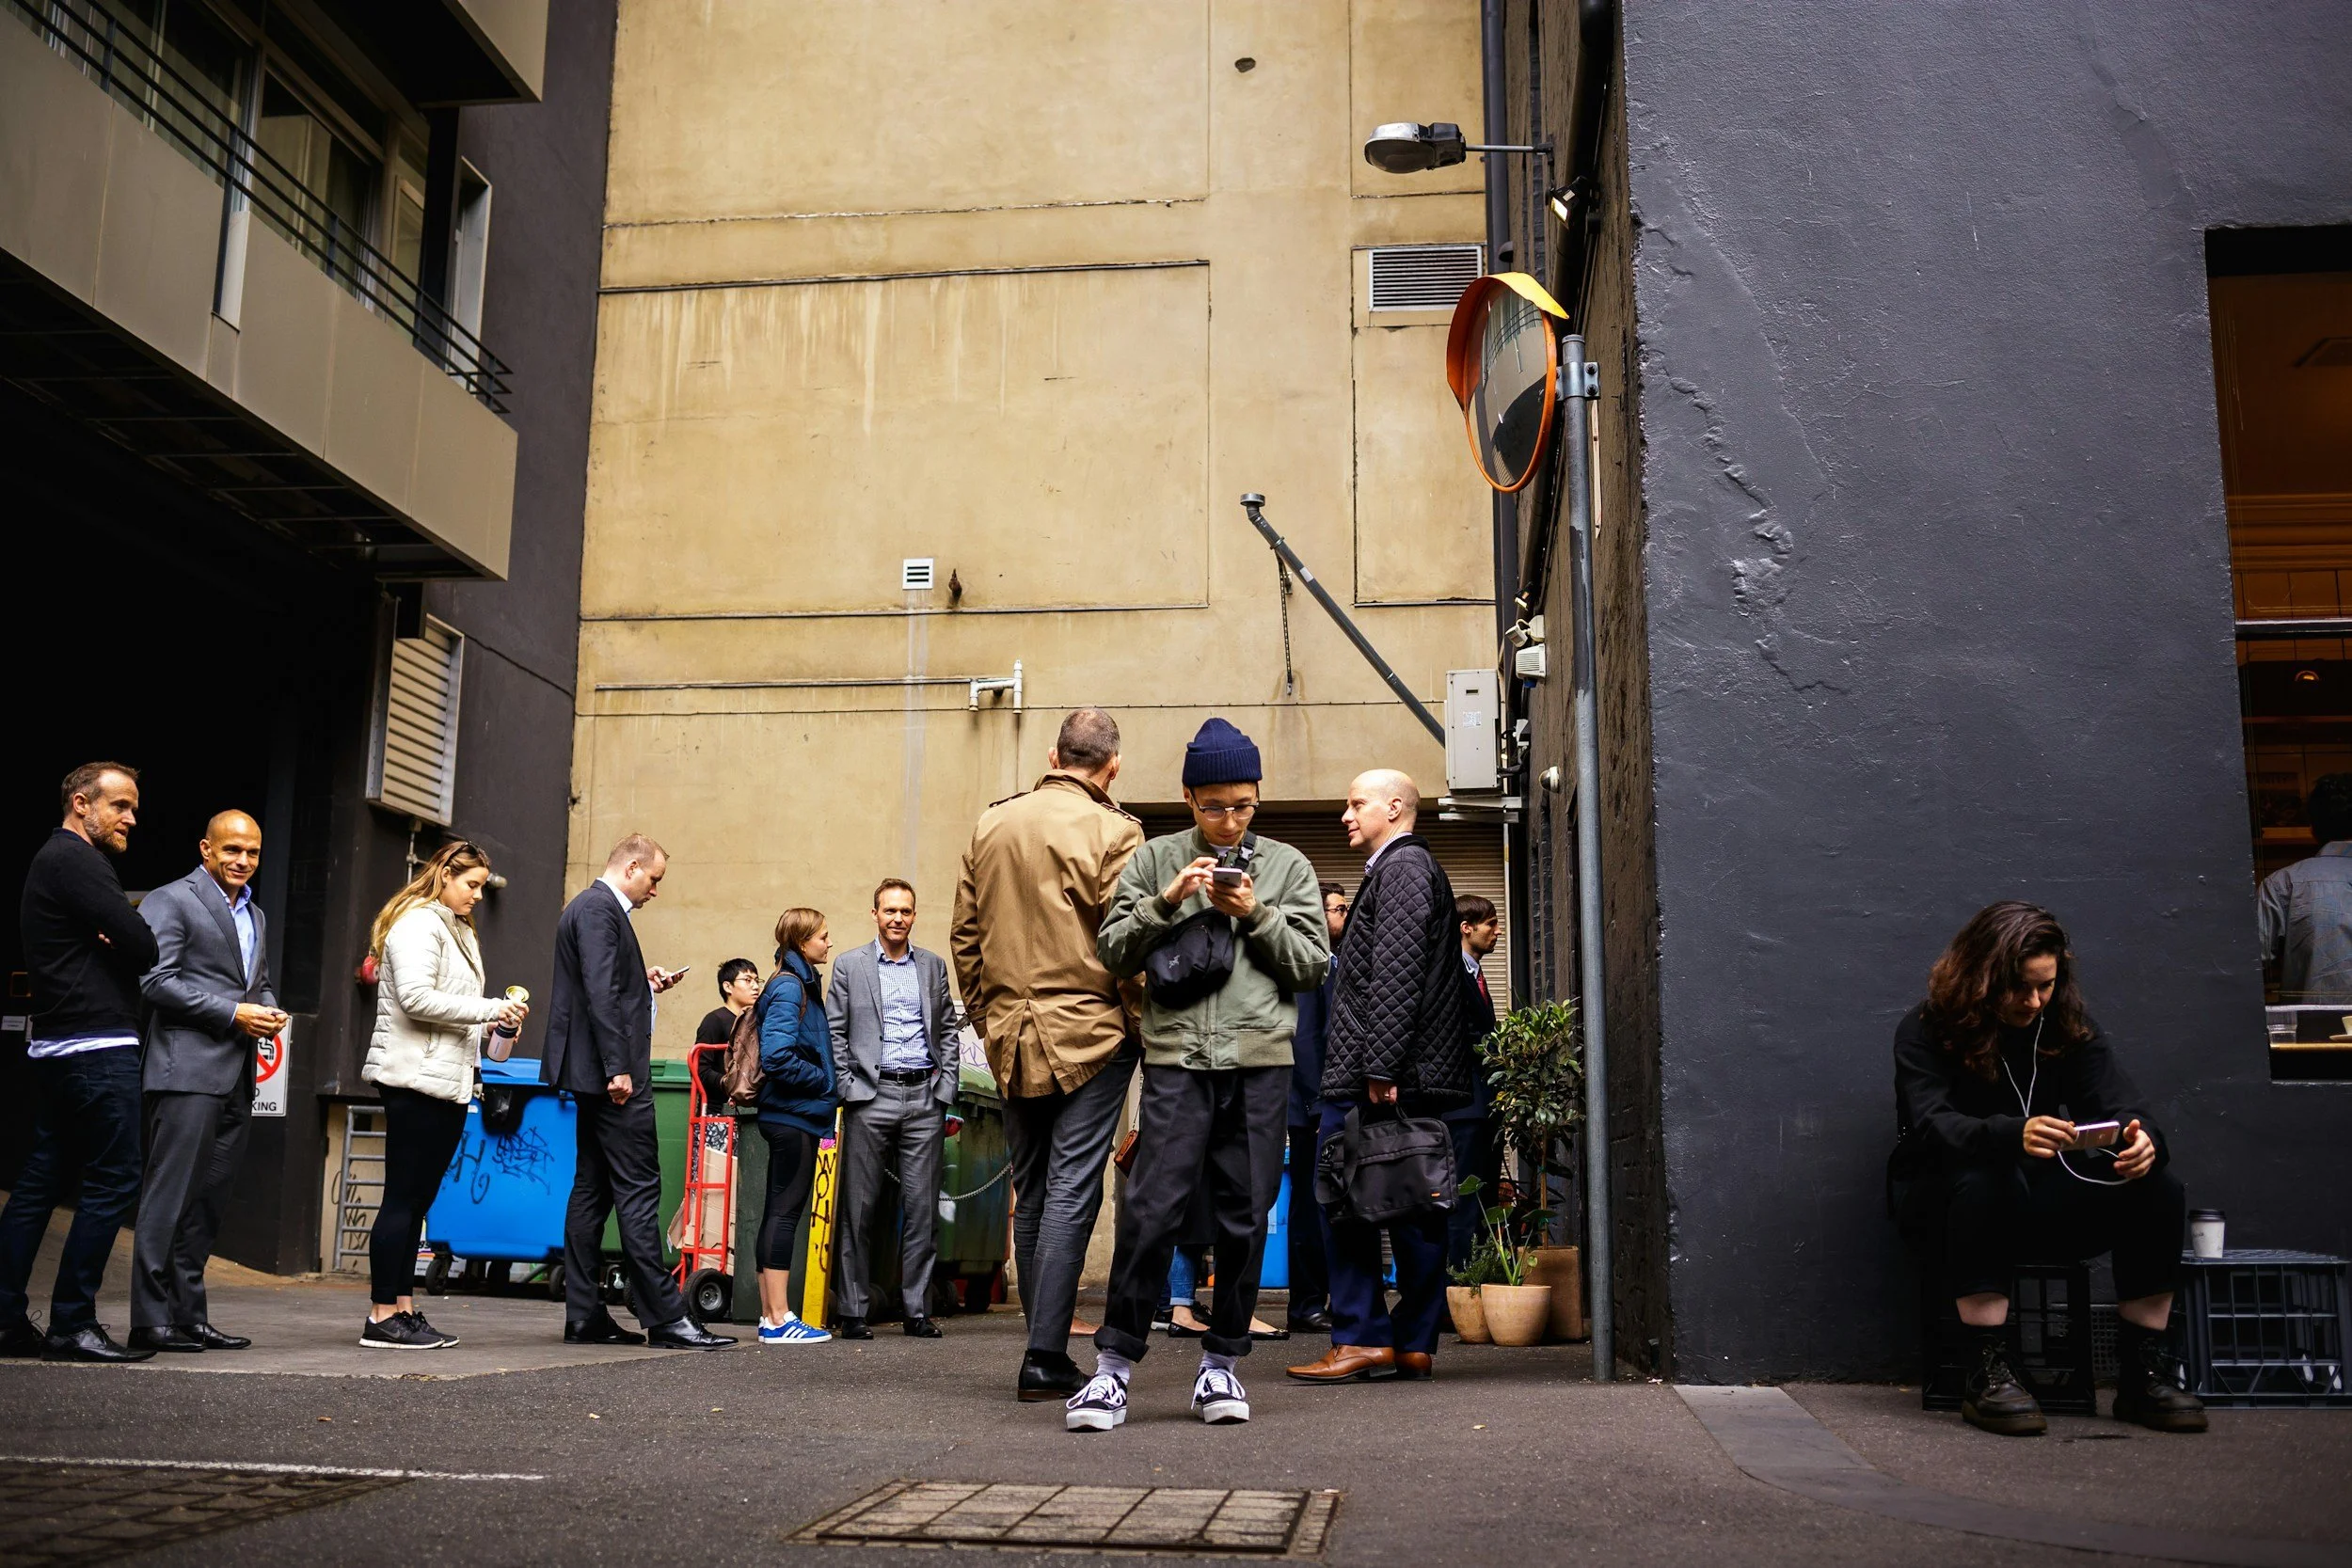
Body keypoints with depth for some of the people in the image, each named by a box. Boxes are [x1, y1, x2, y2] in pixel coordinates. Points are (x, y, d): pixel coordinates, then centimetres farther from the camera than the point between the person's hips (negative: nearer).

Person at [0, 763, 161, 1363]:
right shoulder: (76, 861, -12)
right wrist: (134, 944, 3)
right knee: (113, 1180, -6)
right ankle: (72, 1324, -4)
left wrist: (116, 940, -4)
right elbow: (142, 944, -19)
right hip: (97, 1048, -10)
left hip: (57, 1047, 10)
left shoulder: (53, 860, 22)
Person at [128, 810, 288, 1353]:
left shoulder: (255, 915, 22)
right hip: (189, 1069, -8)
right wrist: (233, 1014, -15)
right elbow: (157, 981, -12)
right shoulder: (170, 901, -3)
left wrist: (270, 1011, 6)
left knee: (208, 1201, 10)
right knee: (170, 1195, -7)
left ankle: (187, 1316, 15)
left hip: (236, 1078, 8)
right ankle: (151, 1320, -4)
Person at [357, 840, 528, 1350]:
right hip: (416, 1079, -10)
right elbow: (416, 997, -20)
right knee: (403, 1198, -7)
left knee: (417, 1200, 10)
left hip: (448, 1080, 10)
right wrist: (490, 1009, -17)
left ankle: (403, 1309, 12)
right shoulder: (416, 923, -8)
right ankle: (381, 1317, -3)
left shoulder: (457, 931, 23)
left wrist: (493, 1022, 9)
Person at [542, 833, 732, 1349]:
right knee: (639, 1190, -9)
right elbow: (600, 991, -21)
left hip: (595, 1075, 11)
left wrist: (646, 981, 11)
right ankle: (665, 1317, -7)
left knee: (592, 1191, 10)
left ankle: (585, 1317, 13)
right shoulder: (599, 909, -12)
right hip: (610, 1073, -11)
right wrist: (618, 1069, -23)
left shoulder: (594, 907, 20)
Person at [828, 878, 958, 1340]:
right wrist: (846, 1090, -5)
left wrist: (947, 1091, 5)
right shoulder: (850, 965, 6)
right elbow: (834, 1033, 4)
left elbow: (948, 1032, 14)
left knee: (921, 1207, 2)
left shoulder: (933, 966, 13)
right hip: (870, 1097, -2)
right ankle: (853, 1311, 7)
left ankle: (918, 1310, 8)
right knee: (859, 1207, 1)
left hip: (924, 1097, 2)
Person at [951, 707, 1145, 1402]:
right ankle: (1045, 1358, -4)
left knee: (1030, 1196, 13)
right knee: (1071, 1193, -2)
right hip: (1090, 1036, -5)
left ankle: (1045, 1347, 19)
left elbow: (964, 937, 12)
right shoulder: (1110, 831, -9)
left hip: (1011, 1038, 5)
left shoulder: (991, 825, 8)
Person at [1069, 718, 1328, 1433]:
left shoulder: (1288, 866, 12)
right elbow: (1112, 950, 6)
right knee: (1151, 1209, -7)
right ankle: (1115, 1362, 2)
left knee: (1245, 1215, 5)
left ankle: (1221, 1361, 18)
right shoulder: (1155, 860, 10)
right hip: (1176, 1058, -1)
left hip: (1261, 1060, 2)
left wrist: (1256, 915, -5)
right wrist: (1166, 903, -8)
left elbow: (1313, 964, 8)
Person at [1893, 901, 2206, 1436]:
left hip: (2045, 1200, 4)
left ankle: (2145, 1373, -14)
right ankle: (1986, 1373, -32)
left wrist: (2141, 1140, -36)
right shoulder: (1927, 1030, -10)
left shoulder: (2071, 1028, 3)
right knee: (1985, 1180, -39)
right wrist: (2011, 1135, -46)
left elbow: (2117, 1104, -9)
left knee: (2159, 1188, -20)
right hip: (1946, 1200, -4)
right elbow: (1930, 1125, -26)